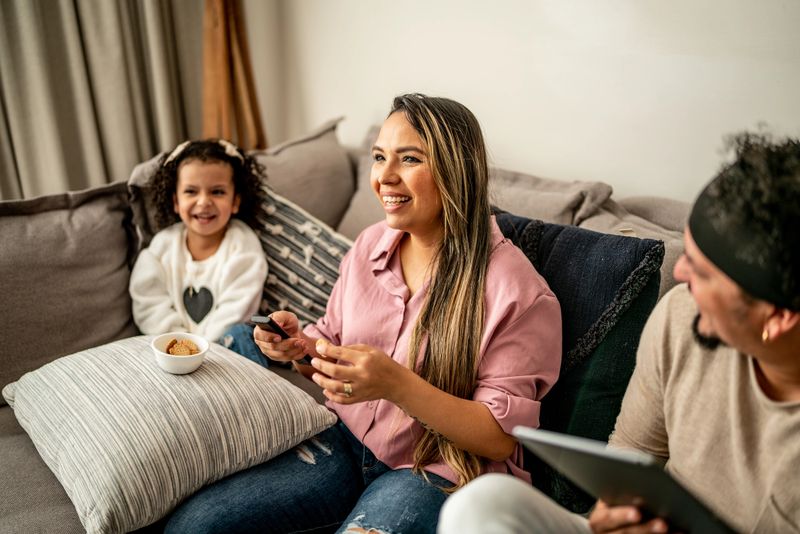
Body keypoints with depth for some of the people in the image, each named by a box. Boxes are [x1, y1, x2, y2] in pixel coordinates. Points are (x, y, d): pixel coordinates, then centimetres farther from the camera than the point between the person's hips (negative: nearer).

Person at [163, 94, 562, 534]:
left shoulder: (517, 290, -17)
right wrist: (303, 345, -8)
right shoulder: (370, 245, 1)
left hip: (440, 474, -4)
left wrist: (395, 383, -30)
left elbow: (500, 438, -16)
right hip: (347, 441, 5)